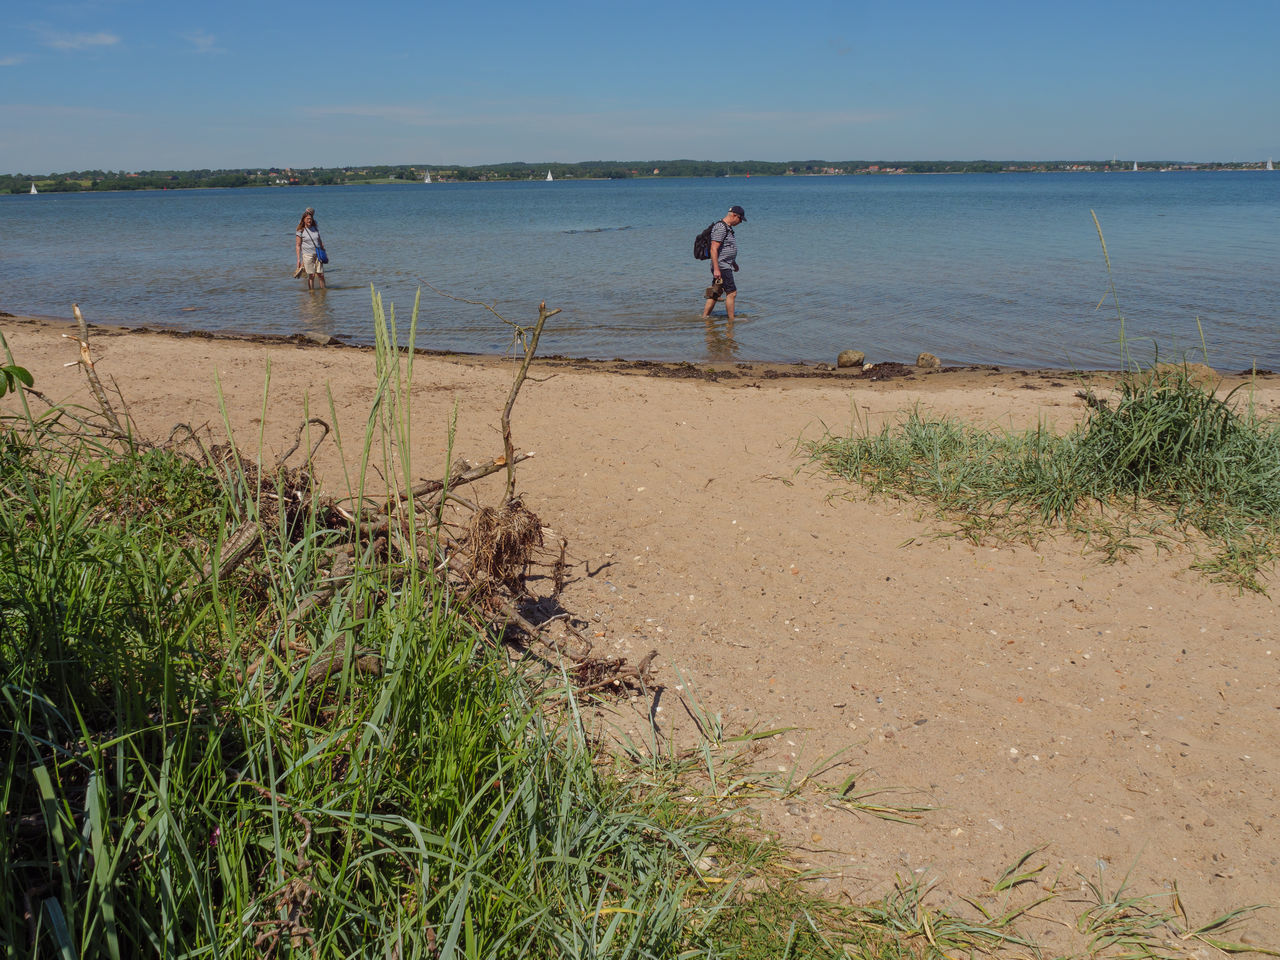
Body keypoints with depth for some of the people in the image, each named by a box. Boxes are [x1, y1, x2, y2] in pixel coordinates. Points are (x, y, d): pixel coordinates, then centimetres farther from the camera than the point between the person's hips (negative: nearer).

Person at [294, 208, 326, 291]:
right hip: (307, 255, -4)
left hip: (318, 255, 4)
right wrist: (298, 258, -9)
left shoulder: (315, 229, 11)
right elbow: (298, 246, -3)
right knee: (311, 275, -3)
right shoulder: (300, 231, -3)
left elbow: (320, 241, 21)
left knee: (321, 274, 0)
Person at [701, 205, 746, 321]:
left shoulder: (728, 227, 16)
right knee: (732, 293, -7)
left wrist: (733, 262, 34)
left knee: (715, 293, 12)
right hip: (721, 267, -10)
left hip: (726, 266, 10)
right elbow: (714, 249, -22)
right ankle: (731, 320, -2)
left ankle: (704, 316, 17)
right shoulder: (720, 228, -17)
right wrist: (716, 269, -26)